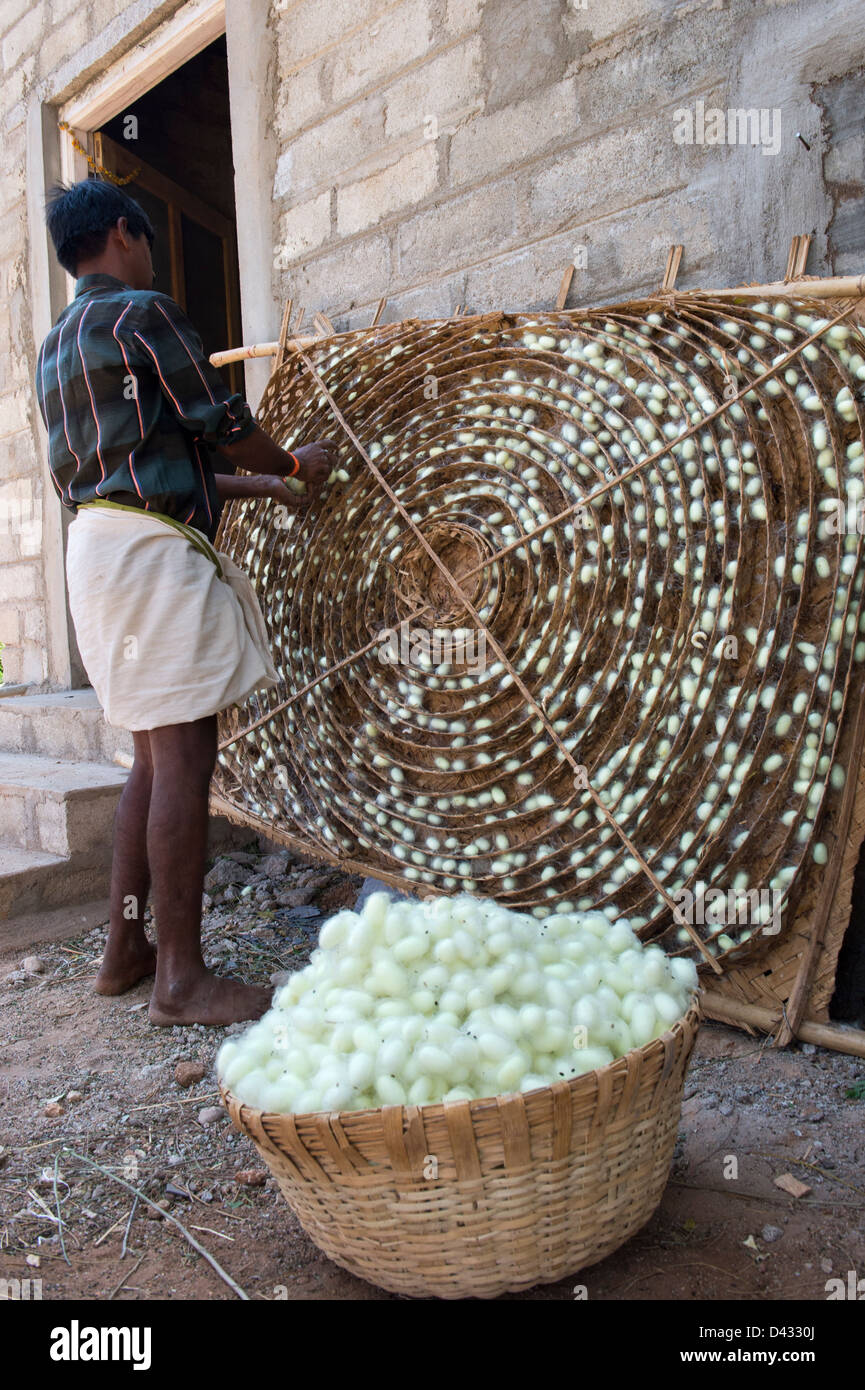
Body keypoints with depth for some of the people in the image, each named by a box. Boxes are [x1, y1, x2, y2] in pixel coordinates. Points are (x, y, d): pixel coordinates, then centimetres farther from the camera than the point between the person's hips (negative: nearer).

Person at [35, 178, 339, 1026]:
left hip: (98, 544, 10)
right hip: (153, 550, -9)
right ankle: (182, 979, -5)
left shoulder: (56, 346, 24)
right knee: (184, 758, -9)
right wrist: (297, 466, 13)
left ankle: (124, 950, 19)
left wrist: (254, 487, 27)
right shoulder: (143, 314, -4)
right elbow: (223, 427, -6)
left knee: (156, 758, 13)